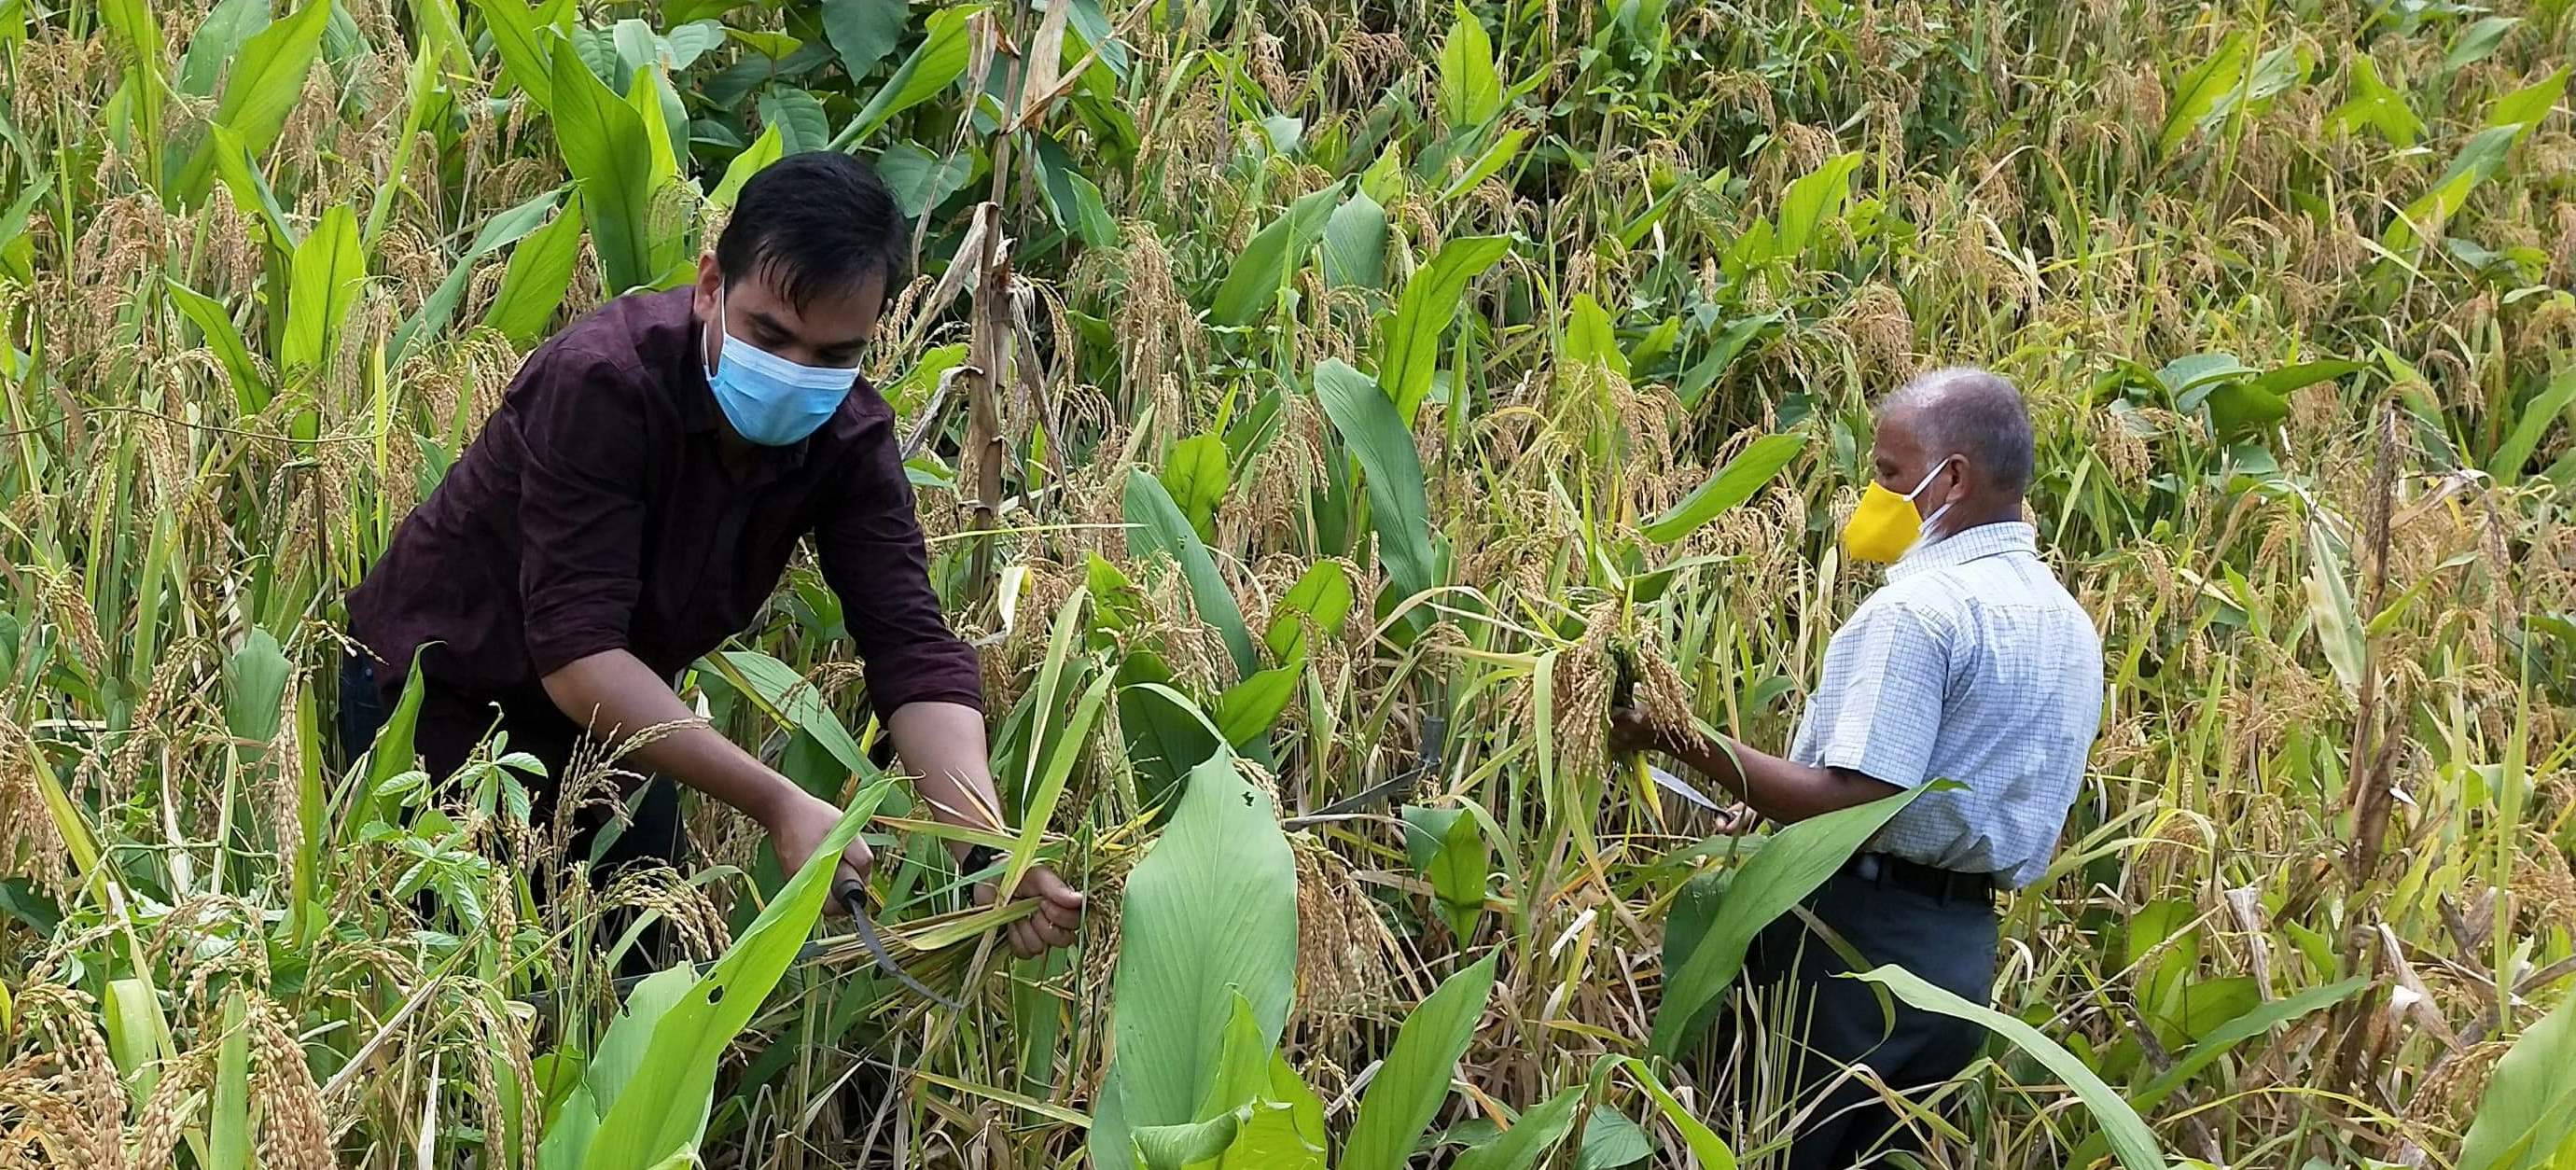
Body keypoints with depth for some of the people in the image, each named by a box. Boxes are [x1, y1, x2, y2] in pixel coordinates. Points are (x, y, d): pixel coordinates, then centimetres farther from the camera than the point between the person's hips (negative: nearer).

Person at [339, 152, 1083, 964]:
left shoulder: (850, 440, -14)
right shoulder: (602, 385, -32)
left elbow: (912, 651, -20)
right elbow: (577, 651, -37)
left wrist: (987, 843, -39)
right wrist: (778, 804, -45)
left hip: (619, 714, 6)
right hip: (441, 697, -6)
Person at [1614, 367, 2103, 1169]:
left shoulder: (1918, 608, -16)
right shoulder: (2068, 624, 13)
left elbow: (1852, 806, -23)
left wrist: (1686, 742, -18)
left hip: (1861, 932, -9)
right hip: (1967, 946, 9)